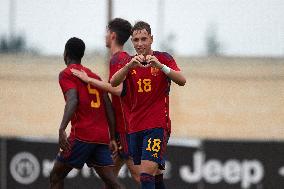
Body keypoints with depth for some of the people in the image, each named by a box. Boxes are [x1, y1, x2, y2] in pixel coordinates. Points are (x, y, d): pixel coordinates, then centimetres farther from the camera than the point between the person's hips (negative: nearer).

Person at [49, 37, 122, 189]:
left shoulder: (66, 74, 1)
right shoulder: (95, 76, 21)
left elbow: (72, 101, -16)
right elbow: (109, 107, 16)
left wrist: (62, 130, -26)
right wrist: (112, 138, 19)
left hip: (82, 135, -6)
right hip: (102, 136, 6)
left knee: (56, 176, 7)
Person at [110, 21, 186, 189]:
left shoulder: (163, 58, -1)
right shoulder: (130, 63, 9)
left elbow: (182, 81, -16)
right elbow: (114, 82, -10)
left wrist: (160, 65, -32)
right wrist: (130, 65, -28)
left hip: (158, 126, -5)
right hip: (135, 127, 5)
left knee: (146, 173, -18)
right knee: (155, 175, 10)